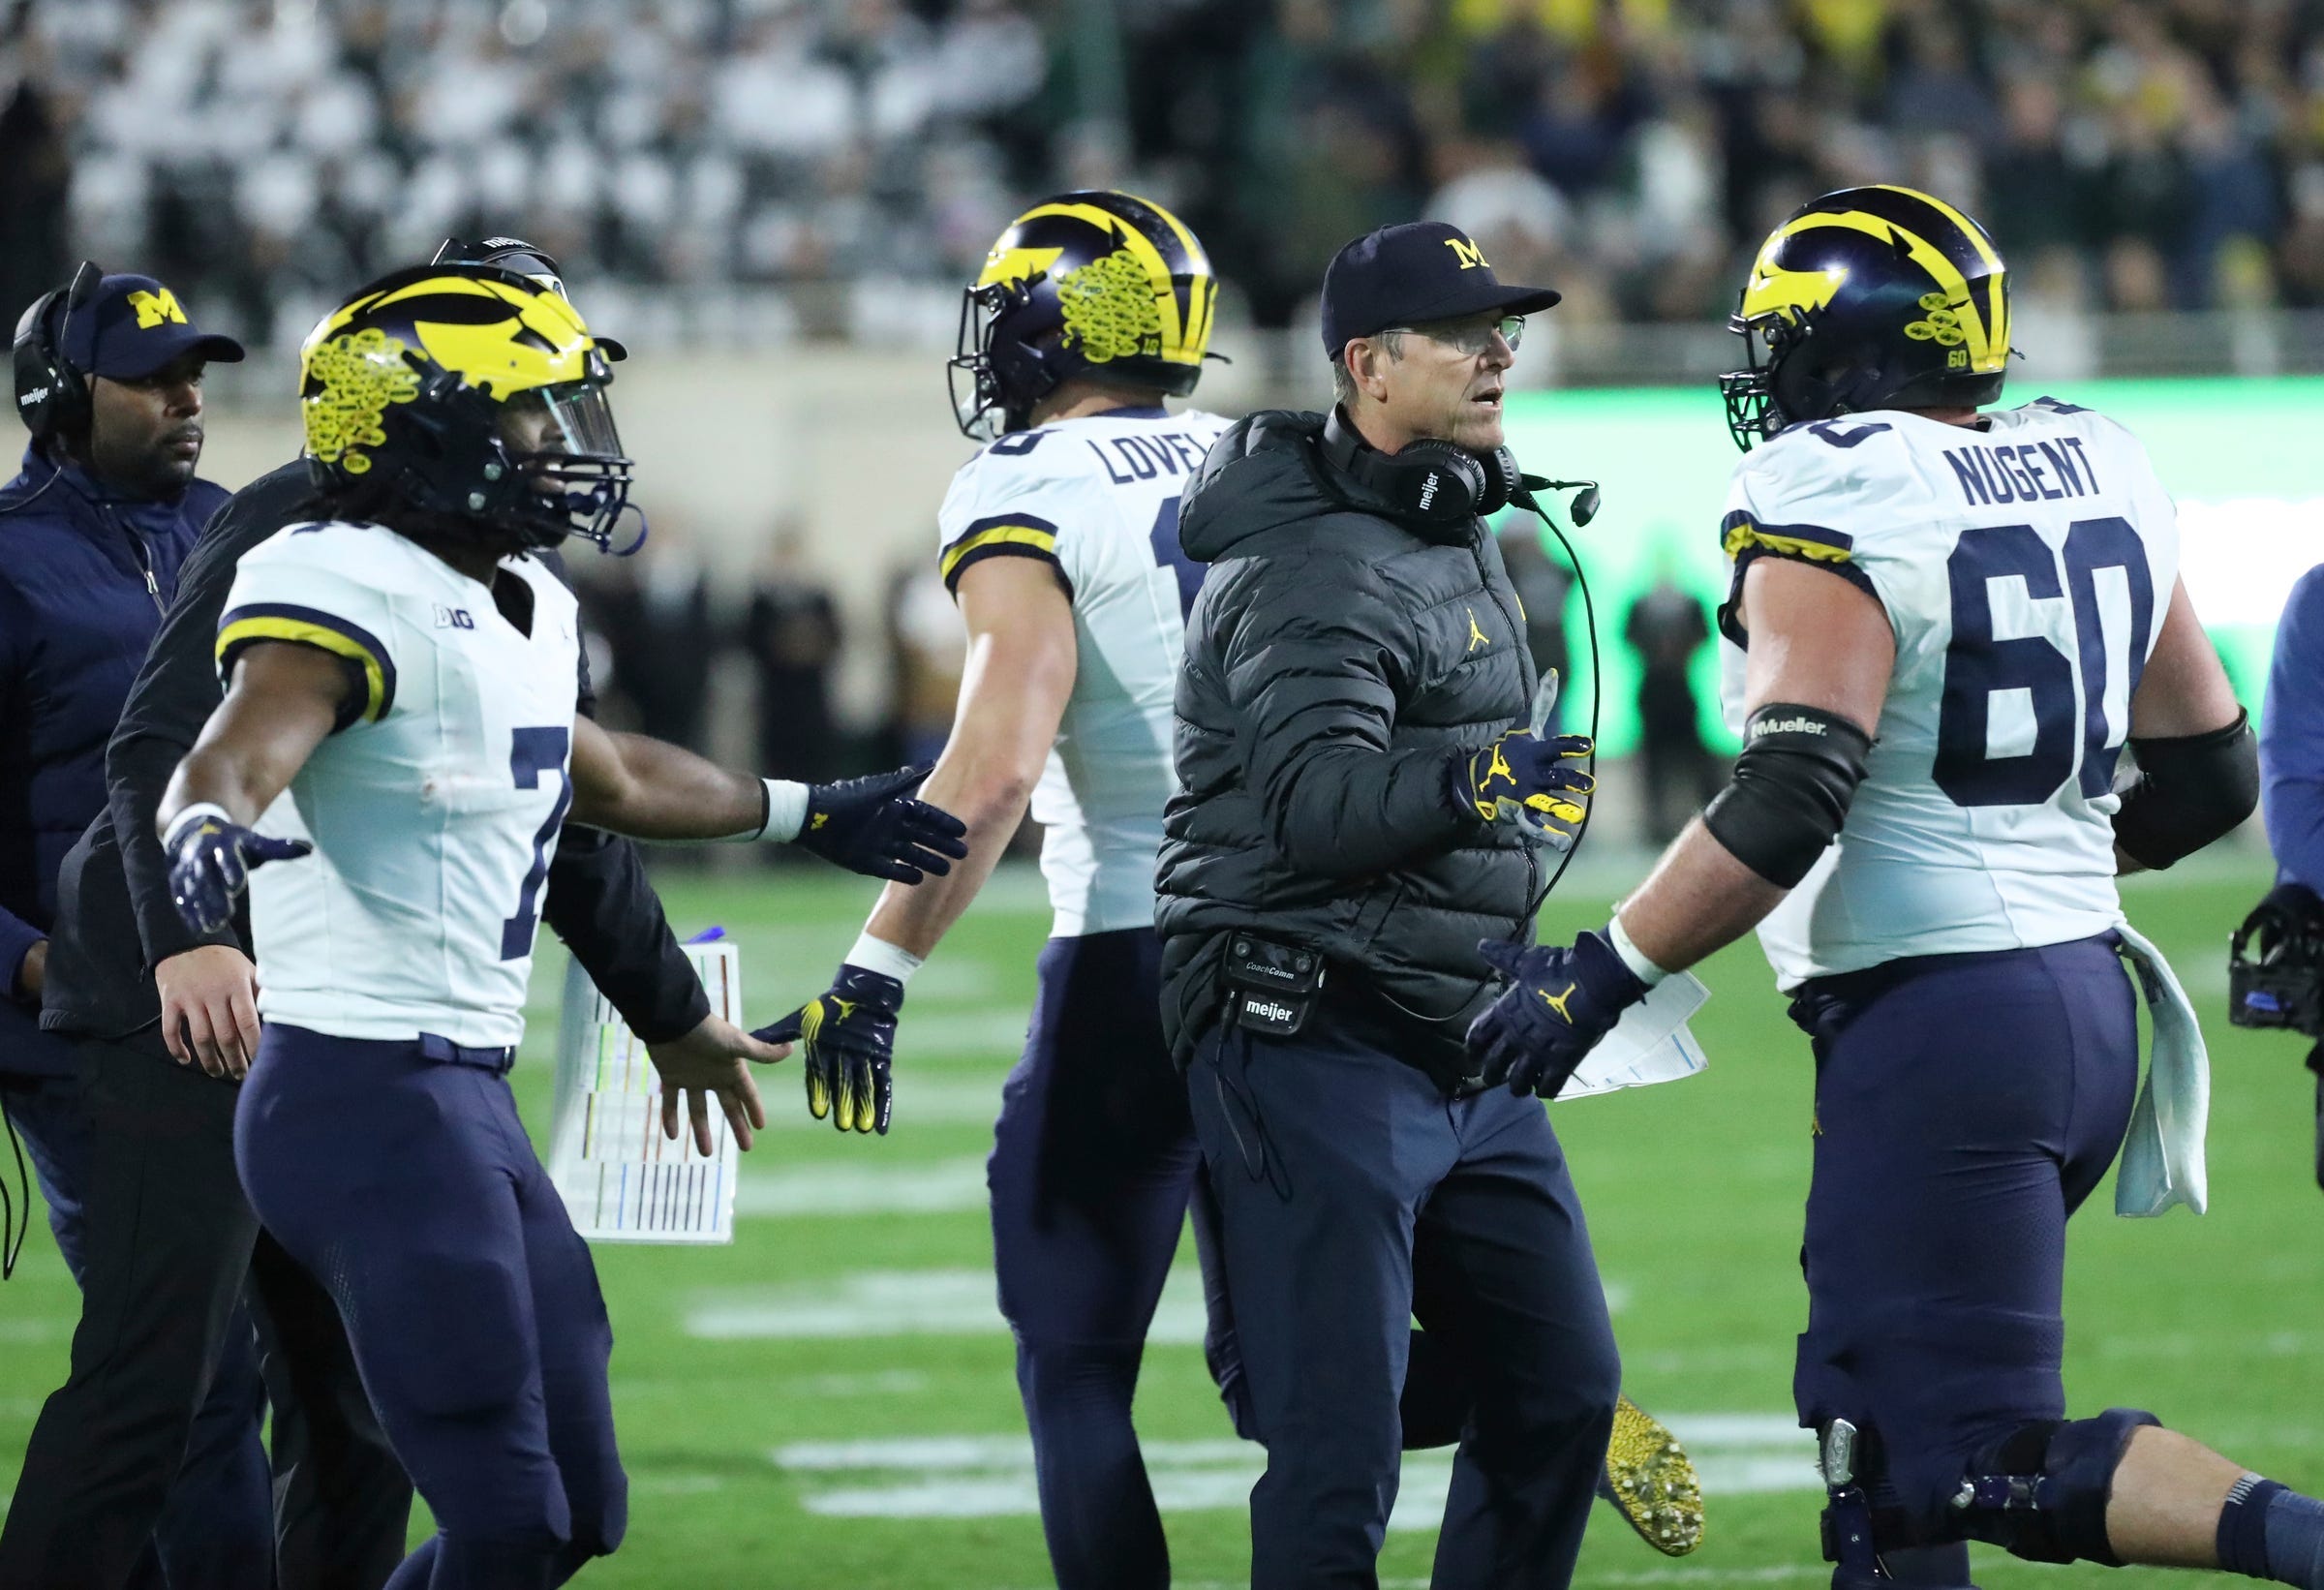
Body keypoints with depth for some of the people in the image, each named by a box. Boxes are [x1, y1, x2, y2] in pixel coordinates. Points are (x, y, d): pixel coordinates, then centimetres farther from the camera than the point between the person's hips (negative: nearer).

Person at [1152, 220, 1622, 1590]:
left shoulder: (1456, 535, 14)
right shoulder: (1315, 567, -17)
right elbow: (1314, 800, -31)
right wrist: (1465, 785, -48)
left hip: (1463, 1055, 10)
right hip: (1320, 1050, -10)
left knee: (1562, 1389, 14)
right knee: (1341, 1449, -10)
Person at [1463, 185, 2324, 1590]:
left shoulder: (1837, 504, -13)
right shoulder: (2096, 475, 10)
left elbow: (1790, 802, -23)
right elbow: (2211, 776, 16)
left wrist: (1602, 975, -15)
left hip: (1937, 1019, -8)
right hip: (2088, 995, 8)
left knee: (1991, 1462, -6)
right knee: (1871, 1419, 17)